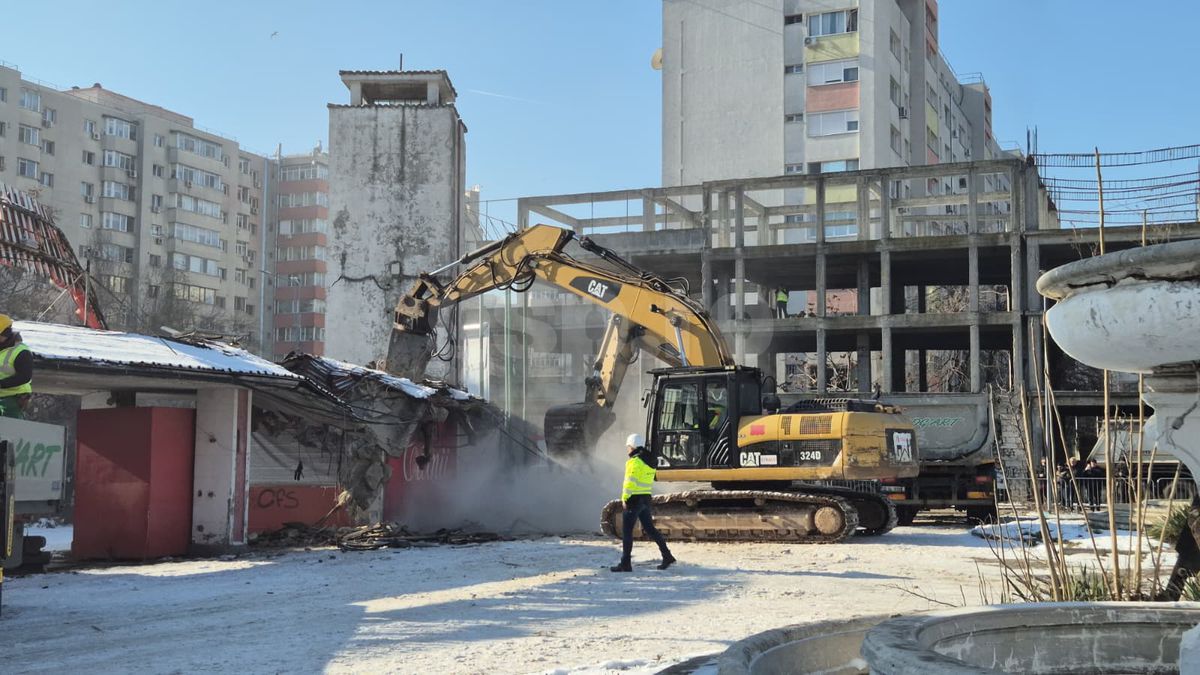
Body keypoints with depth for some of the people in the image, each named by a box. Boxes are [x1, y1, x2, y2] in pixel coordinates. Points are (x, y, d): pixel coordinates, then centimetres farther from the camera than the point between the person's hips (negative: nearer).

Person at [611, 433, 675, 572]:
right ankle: (667, 556, 13)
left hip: (634, 499, -9)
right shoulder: (649, 460, 13)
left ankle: (625, 563, 0)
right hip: (646, 498, 9)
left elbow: (630, 482, -19)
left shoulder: (635, 461, -15)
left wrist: (625, 498, -11)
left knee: (626, 531, -2)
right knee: (649, 528, 16)